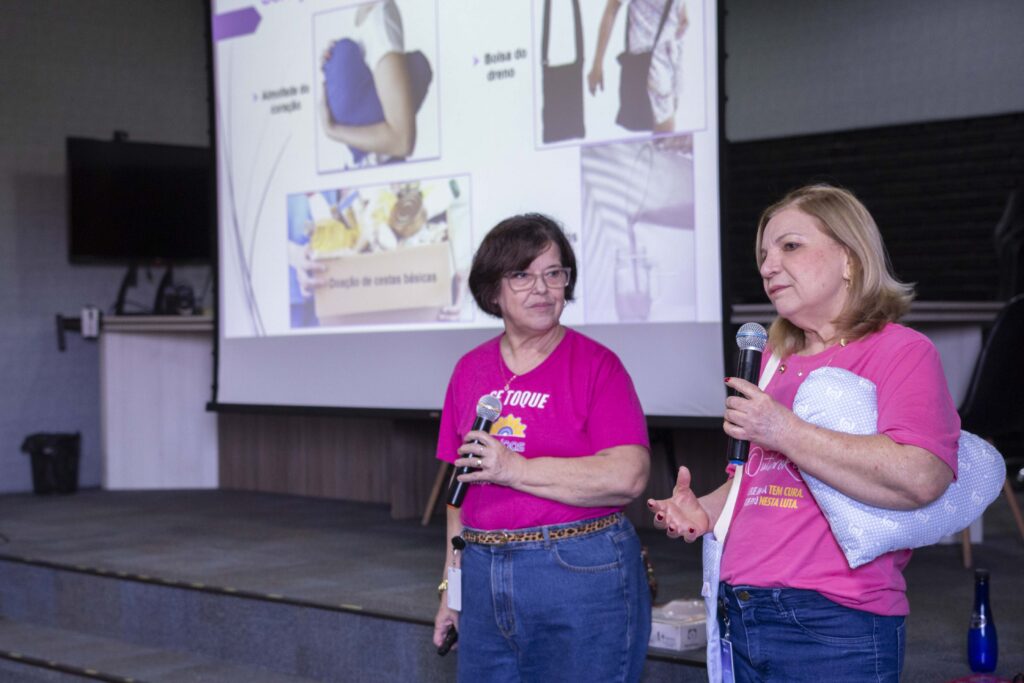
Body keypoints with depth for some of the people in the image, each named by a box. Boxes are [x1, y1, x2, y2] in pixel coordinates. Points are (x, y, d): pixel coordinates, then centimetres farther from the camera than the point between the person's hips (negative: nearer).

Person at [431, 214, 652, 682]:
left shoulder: (596, 365, -6)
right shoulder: (470, 370, 9)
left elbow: (628, 476, -17)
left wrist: (515, 469, -17)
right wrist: (452, 586, 15)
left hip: (582, 574, -5)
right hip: (485, 576, 5)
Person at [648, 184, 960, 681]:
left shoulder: (900, 352, -7)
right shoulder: (776, 360, 16)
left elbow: (920, 478, -23)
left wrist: (784, 432, -21)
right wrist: (707, 510, 9)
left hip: (833, 628, -7)